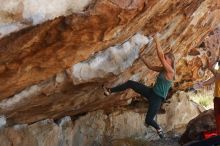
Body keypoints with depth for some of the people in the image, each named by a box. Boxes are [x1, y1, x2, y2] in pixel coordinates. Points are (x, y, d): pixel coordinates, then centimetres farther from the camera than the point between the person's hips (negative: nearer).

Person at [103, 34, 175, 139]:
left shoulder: (170, 71, -18)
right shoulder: (163, 69, 6)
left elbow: (160, 55, -27)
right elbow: (151, 67, 24)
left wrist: (157, 41, -24)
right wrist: (143, 59, 19)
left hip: (157, 98, -8)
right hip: (151, 92, 8)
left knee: (148, 120, -7)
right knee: (130, 83, -1)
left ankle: (158, 129, 24)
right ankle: (110, 91, 6)